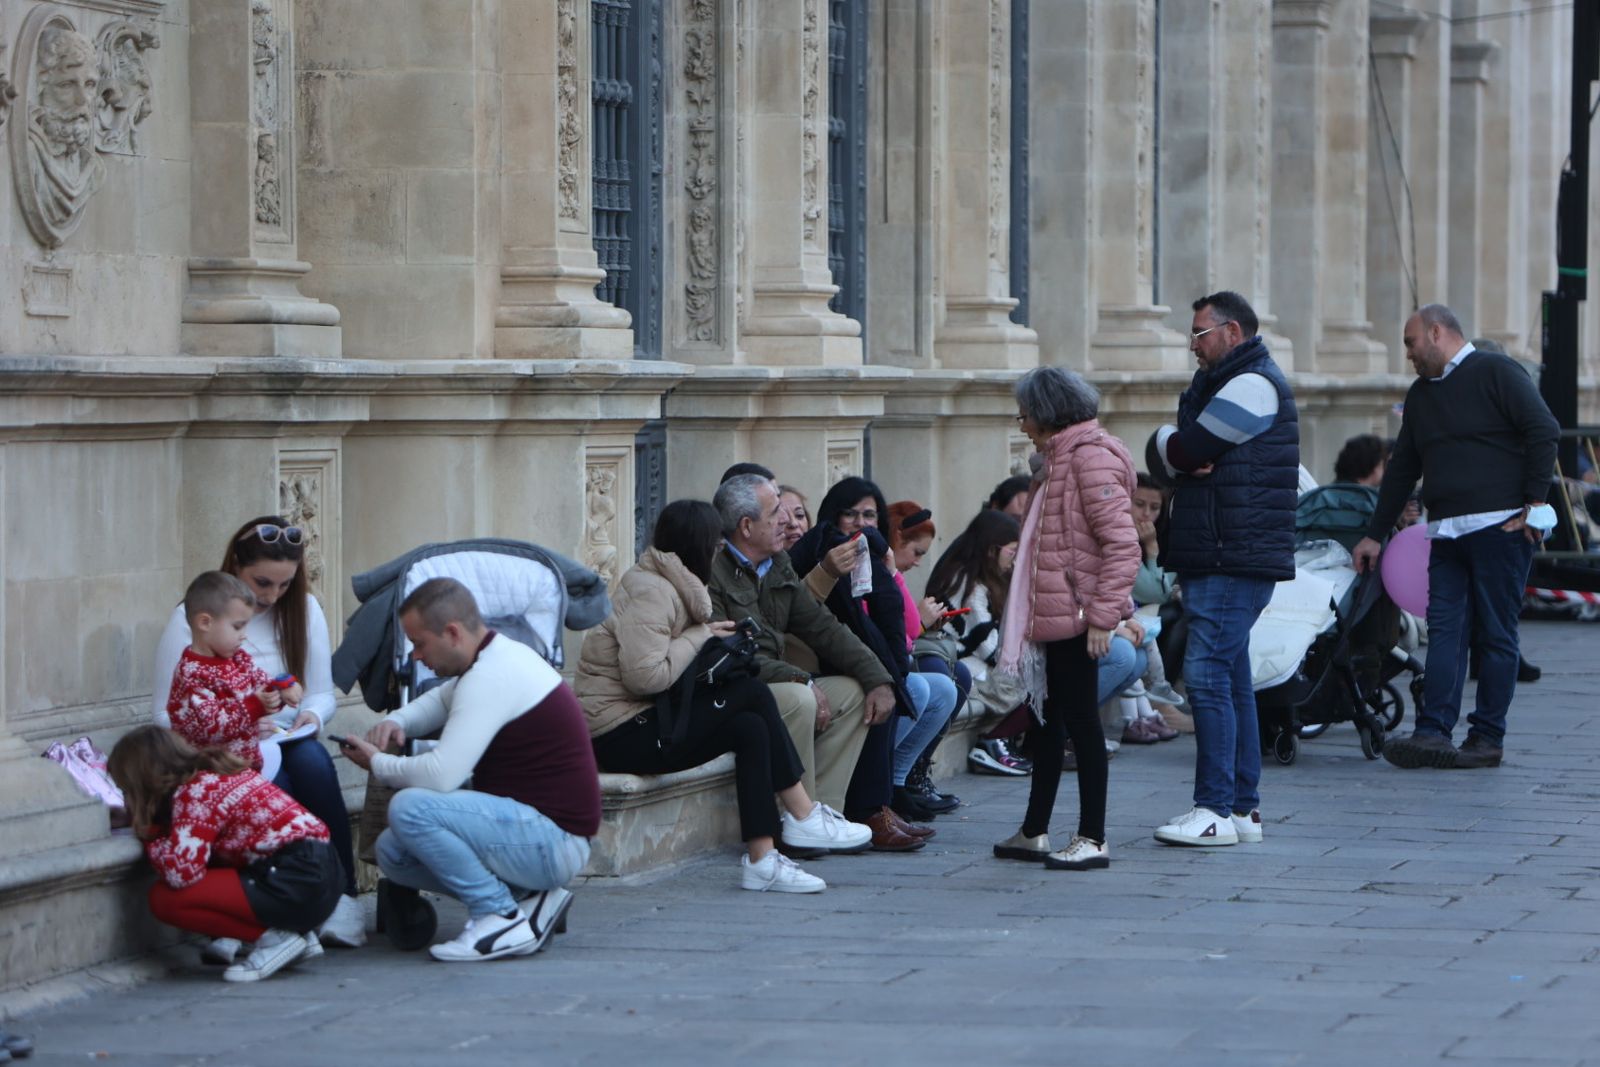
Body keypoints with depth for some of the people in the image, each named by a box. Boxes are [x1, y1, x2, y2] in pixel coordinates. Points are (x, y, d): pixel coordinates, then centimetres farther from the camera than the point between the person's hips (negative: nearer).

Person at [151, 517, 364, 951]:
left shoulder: (303, 610, 8)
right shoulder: (191, 618, -5)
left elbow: (322, 694, 11)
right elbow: (165, 714, -7)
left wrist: (311, 715, -13)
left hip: (288, 744, 3)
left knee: (312, 760, -32)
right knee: (271, 783, -35)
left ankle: (341, 900, -31)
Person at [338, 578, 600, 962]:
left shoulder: (491, 678, -19)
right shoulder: (506, 654, 12)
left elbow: (440, 775, -26)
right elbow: (442, 699, 32)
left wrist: (377, 763, -7)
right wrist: (396, 722, 10)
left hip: (554, 841, -10)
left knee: (409, 808, -24)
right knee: (393, 852, 7)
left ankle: (501, 917, -15)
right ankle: (528, 898, 6)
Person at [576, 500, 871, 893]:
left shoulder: (667, 585, 17)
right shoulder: (650, 591, -15)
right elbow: (645, 675, -26)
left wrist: (710, 638, -3)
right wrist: (699, 637, -14)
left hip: (647, 719, 10)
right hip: (622, 732, -10)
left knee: (750, 728, -7)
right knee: (752, 694, -14)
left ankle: (762, 860, -13)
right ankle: (803, 817, -6)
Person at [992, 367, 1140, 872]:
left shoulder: (1090, 456, -14)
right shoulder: (1060, 457, 18)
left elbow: (1122, 543, -20)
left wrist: (1103, 615, -22)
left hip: (1074, 616, -10)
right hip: (1051, 613, 10)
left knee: (1079, 720, -6)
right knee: (1050, 720, 14)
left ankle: (1093, 839, -2)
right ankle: (1034, 832, 21)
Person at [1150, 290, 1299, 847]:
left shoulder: (1252, 384, -11)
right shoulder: (1221, 383, 23)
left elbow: (1180, 451, -16)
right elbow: (1175, 455, 12)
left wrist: (1170, 446, 6)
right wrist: (1188, 459, -9)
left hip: (1236, 561, -11)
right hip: (1211, 559, 11)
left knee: (1207, 675, -14)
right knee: (1230, 680, 12)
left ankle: (1216, 810, -15)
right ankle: (1243, 806, 16)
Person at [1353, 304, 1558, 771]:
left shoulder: (1495, 372, -1)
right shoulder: (1420, 394, 22)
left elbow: (1544, 430, -9)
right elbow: (1401, 469, 27)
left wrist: (1534, 501, -13)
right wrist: (1375, 534, 25)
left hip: (1499, 528, -7)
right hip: (1445, 534, 7)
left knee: (1495, 635, -2)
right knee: (1445, 631, -3)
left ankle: (1488, 736, 0)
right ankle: (1433, 731, -10)